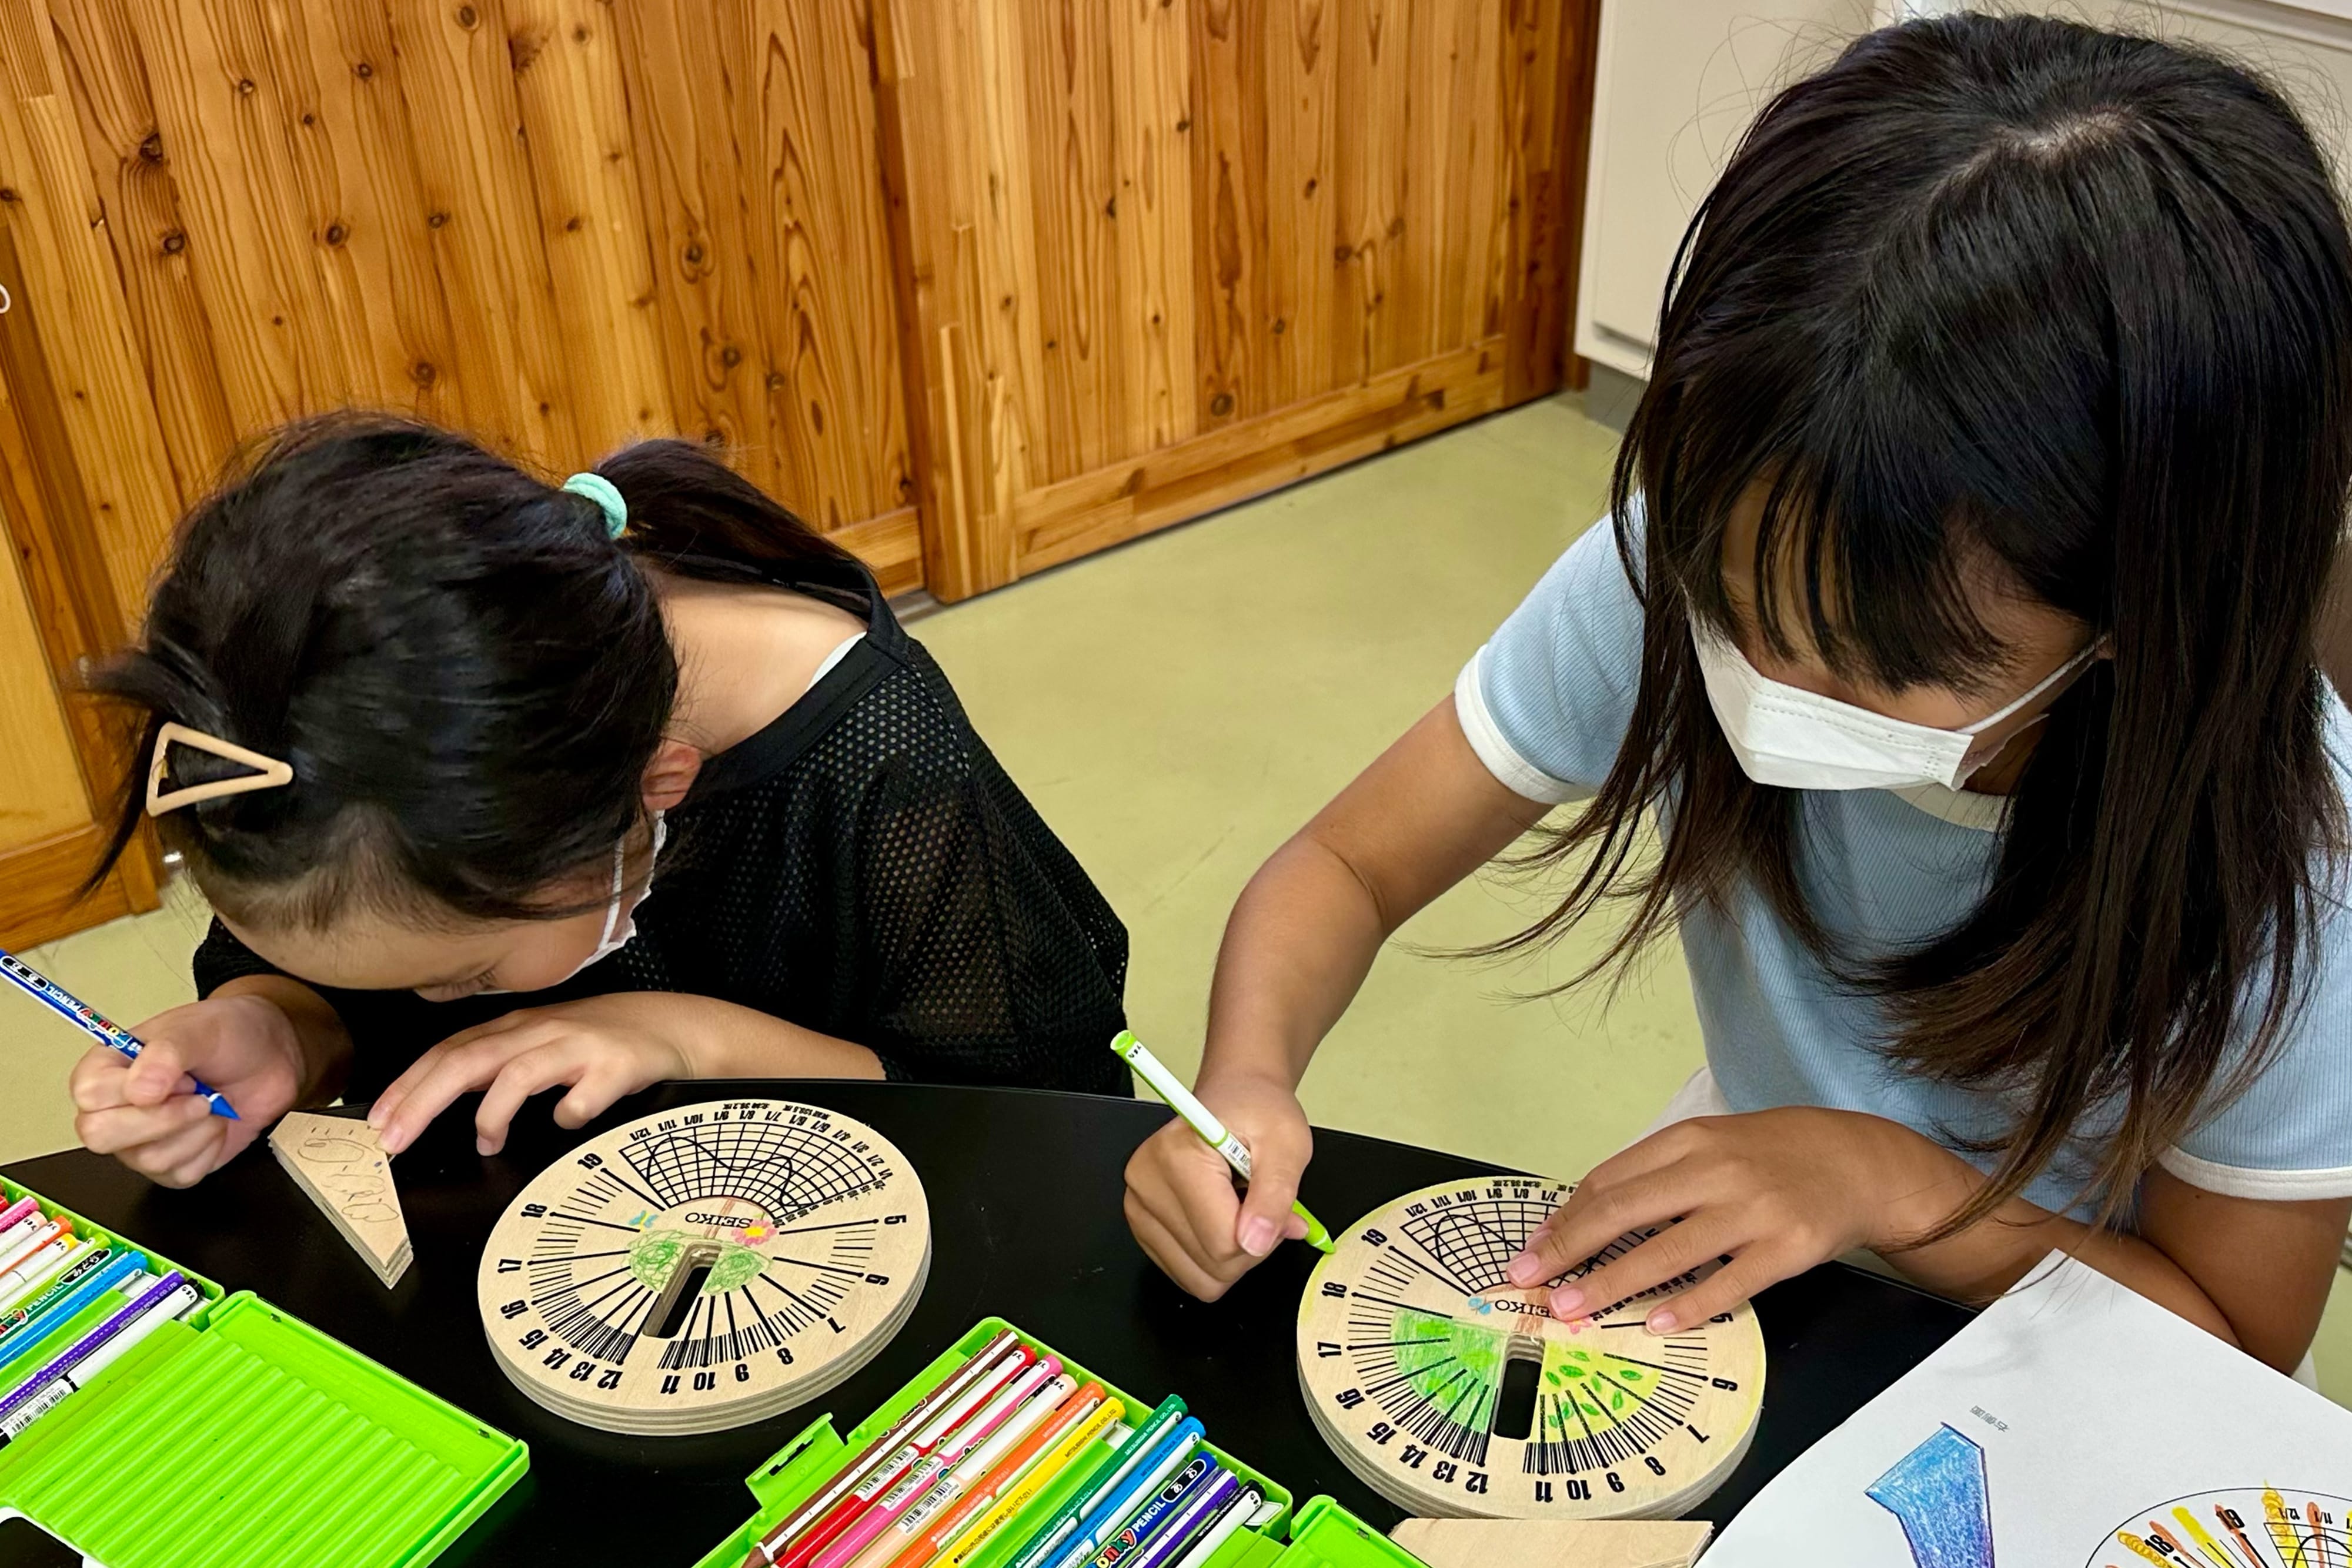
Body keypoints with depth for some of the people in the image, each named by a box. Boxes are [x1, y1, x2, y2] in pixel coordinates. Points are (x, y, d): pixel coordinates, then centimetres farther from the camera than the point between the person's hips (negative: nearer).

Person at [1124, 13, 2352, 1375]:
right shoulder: (1682, 570, -22)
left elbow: (2236, 1343, -12)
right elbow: (1349, 867, -12)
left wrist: (1889, 1180, -26)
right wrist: (1247, 1081, -31)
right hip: (1738, 1278, 0)